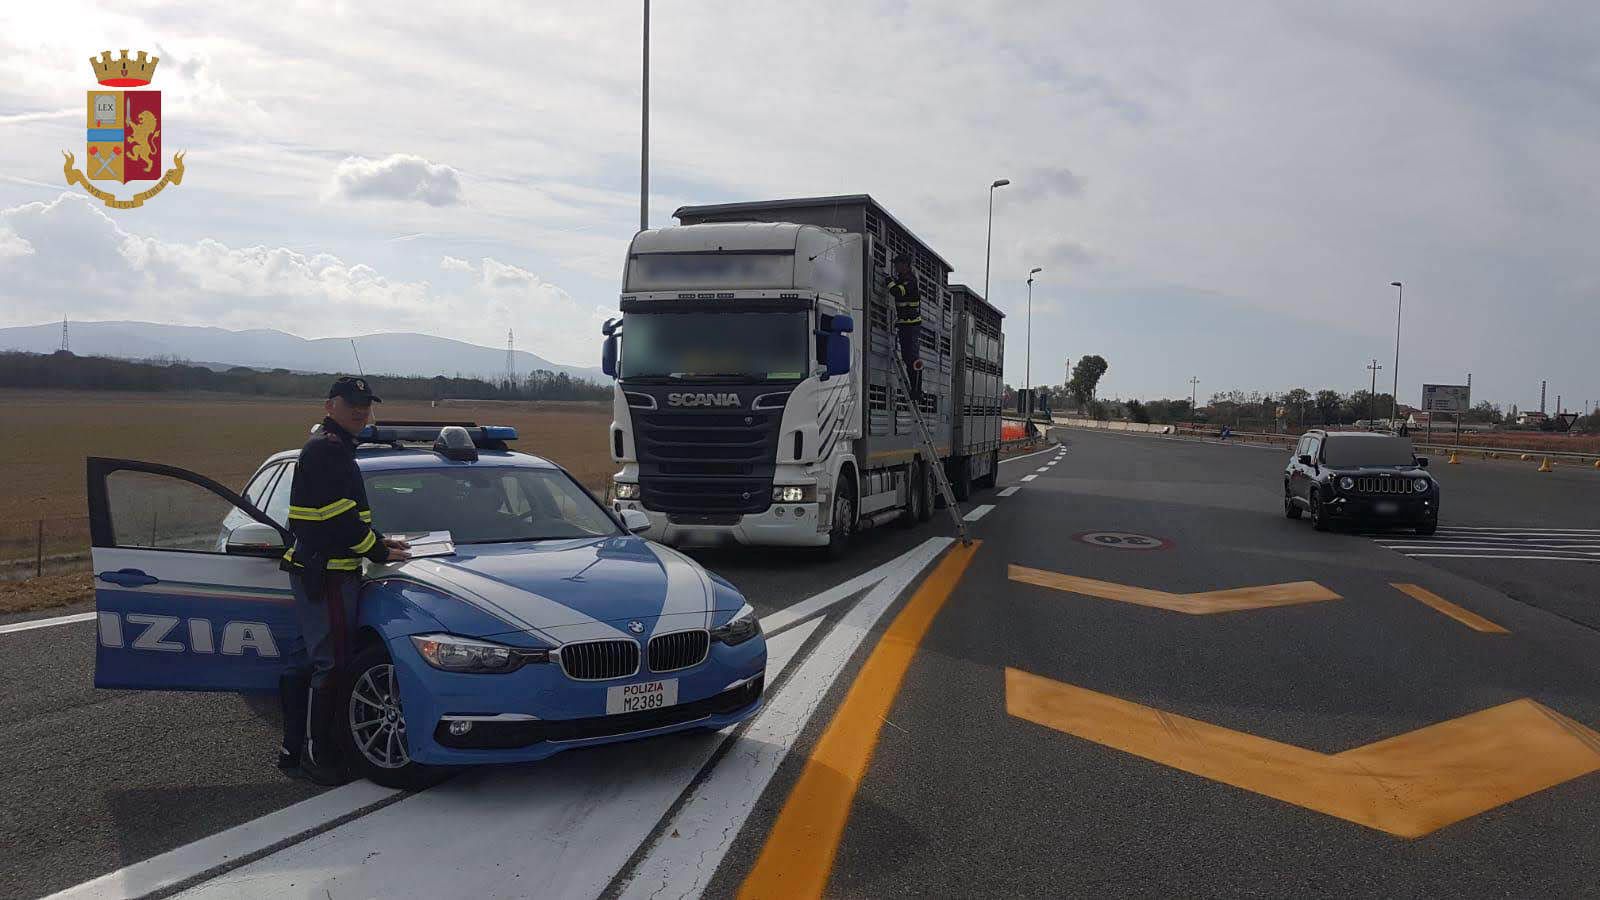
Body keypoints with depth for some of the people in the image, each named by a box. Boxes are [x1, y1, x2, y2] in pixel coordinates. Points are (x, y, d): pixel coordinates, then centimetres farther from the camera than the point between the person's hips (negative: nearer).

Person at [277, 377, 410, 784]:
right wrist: (380, 552, -11)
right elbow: (341, 518, -20)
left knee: (319, 660, 16)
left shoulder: (331, 446, 19)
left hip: (317, 570, 11)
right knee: (331, 663, -4)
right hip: (326, 574, -11)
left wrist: (380, 539, 14)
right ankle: (315, 756, 6)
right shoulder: (327, 448, -15)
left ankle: (294, 748, 25)